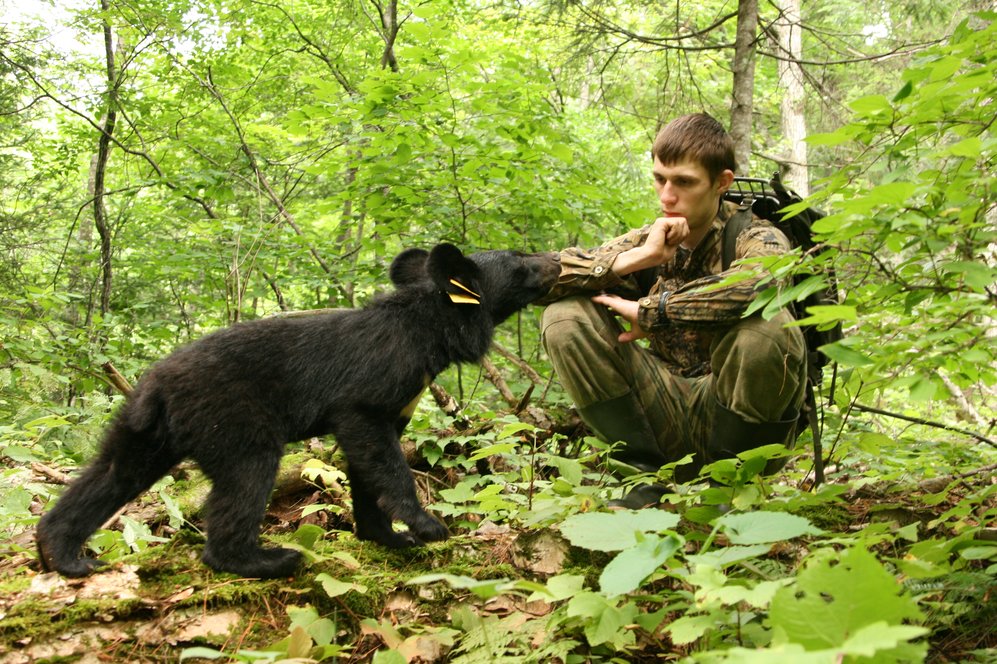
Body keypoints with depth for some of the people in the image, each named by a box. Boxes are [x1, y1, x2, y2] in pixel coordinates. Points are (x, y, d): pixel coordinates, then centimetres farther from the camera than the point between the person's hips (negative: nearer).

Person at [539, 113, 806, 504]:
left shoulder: (754, 237, -8)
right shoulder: (646, 242, 3)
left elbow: (759, 282, -36)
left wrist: (649, 311, -26)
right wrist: (635, 259, -19)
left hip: (736, 424, -3)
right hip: (669, 422, 4)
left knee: (765, 327, -33)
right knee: (564, 316, -11)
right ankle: (648, 473, -5)